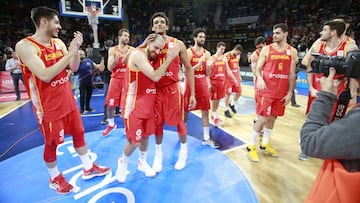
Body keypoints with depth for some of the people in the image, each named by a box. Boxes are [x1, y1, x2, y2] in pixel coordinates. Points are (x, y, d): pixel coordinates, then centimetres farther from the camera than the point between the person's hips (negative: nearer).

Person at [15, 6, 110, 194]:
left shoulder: (58, 43, 5)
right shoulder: (24, 46, -17)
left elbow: (74, 68, 7)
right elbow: (45, 75, -28)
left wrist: (76, 48, -9)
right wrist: (70, 52, -26)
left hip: (68, 99, 7)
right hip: (48, 105, -7)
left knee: (78, 132, 14)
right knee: (51, 142, 8)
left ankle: (88, 168, 30)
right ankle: (54, 178, 32)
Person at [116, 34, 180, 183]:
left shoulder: (150, 59, 12)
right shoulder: (138, 55, -17)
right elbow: (155, 77, -23)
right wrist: (169, 59, -19)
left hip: (148, 103, 9)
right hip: (134, 104, -8)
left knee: (146, 135, 16)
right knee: (134, 140, -1)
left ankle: (142, 162, 36)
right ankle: (123, 163, 28)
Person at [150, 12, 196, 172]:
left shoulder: (178, 44, -2)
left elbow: (188, 68, 0)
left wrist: (192, 93, -5)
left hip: (173, 88, -2)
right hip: (157, 89, 3)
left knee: (178, 121, 7)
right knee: (157, 122, 10)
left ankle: (183, 151, 32)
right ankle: (158, 154, 31)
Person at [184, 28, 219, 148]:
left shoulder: (207, 53, 7)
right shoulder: (189, 52, -8)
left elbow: (208, 72, 9)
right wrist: (199, 64, -25)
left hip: (203, 84, 5)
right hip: (191, 83, -4)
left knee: (205, 111, 5)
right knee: (186, 110, 8)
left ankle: (206, 138, 15)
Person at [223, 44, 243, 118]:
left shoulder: (238, 56, 8)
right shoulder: (227, 55, -14)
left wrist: (239, 75, 16)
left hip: (236, 76, 7)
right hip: (228, 77, -7)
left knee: (239, 92, 8)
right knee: (228, 93, -1)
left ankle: (232, 104, 31)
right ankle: (226, 110, 12)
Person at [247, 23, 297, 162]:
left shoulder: (292, 51, 7)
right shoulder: (266, 49, 0)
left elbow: (292, 74, 6)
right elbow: (258, 69, -2)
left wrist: (290, 92, 1)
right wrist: (259, 79, -24)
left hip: (282, 92, 4)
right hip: (267, 90, -3)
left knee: (273, 118, 12)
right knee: (263, 119, -5)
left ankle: (265, 144, 29)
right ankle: (251, 146, 9)